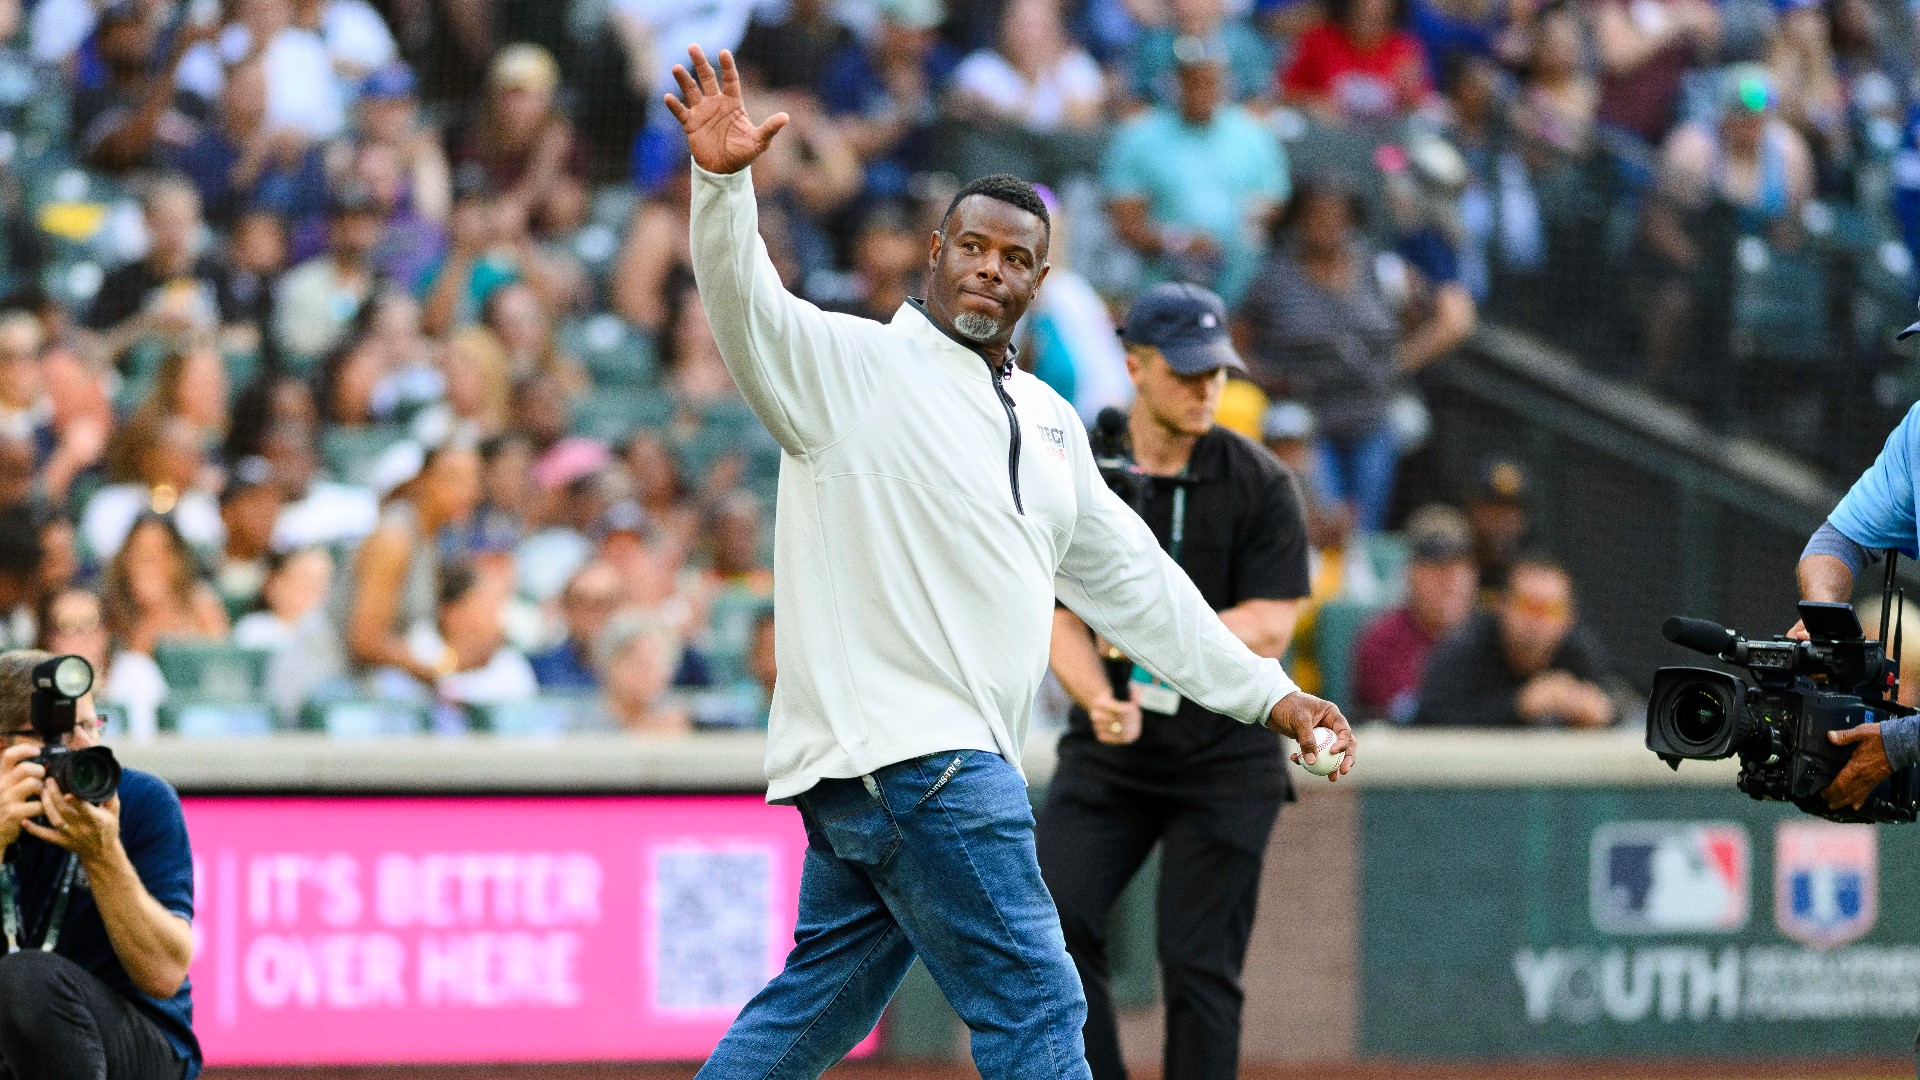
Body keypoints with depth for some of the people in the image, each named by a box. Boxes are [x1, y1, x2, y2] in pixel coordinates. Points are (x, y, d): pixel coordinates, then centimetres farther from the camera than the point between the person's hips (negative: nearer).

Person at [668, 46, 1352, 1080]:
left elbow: (1132, 579, 27)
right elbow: (749, 313, -19)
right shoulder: (854, 364, -1)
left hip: (957, 762, 8)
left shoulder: (1049, 424, 22)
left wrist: (1266, 692, 26)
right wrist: (723, 183, -37)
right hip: (897, 750, -8)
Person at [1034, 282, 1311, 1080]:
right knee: (1053, 923, -13)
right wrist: (1100, 701, -20)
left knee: (1199, 966, -4)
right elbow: (1059, 618, 0)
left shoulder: (1258, 484, -4)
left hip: (1225, 754, -2)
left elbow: (1269, 627, -9)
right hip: (1108, 753, 2)